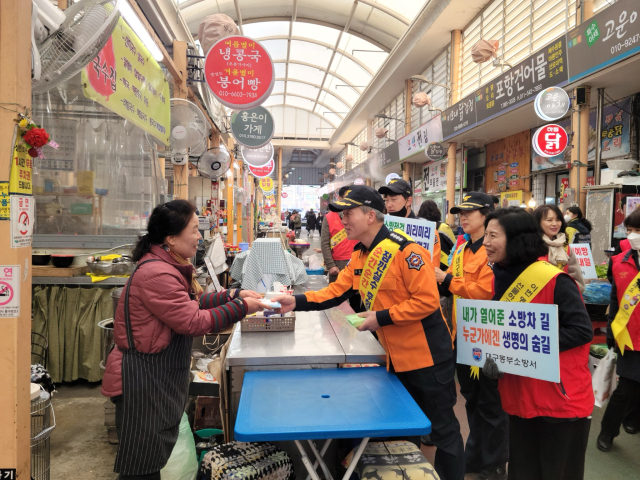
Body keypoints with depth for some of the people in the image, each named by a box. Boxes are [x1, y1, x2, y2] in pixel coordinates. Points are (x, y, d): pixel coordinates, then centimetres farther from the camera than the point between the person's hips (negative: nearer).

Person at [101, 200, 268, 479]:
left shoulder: (167, 265, 7)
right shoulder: (157, 274, -27)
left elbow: (192, 303, 11)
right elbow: (193, 322, -26)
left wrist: (233, 295, 1)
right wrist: (241, 308, -18)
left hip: (159, 374, 10)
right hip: (143, 379, -10)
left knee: (154, 456, 23)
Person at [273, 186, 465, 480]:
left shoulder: (404, 250, -22)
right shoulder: (359, 256, 4)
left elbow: (427, 300, -24)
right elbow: (336, 292, 1)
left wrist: (380, 318, -23)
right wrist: (296, 302, -12)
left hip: (426, 354, -8)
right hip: (396, 356, 8)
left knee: (442, 426, 9)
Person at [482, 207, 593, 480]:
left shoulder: (554, 280, -17)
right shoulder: (500, 279, 4)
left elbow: (581, 330, -17)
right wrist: (492, 356, -7)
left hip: (561, 400, -6)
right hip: (519, 399, 6)